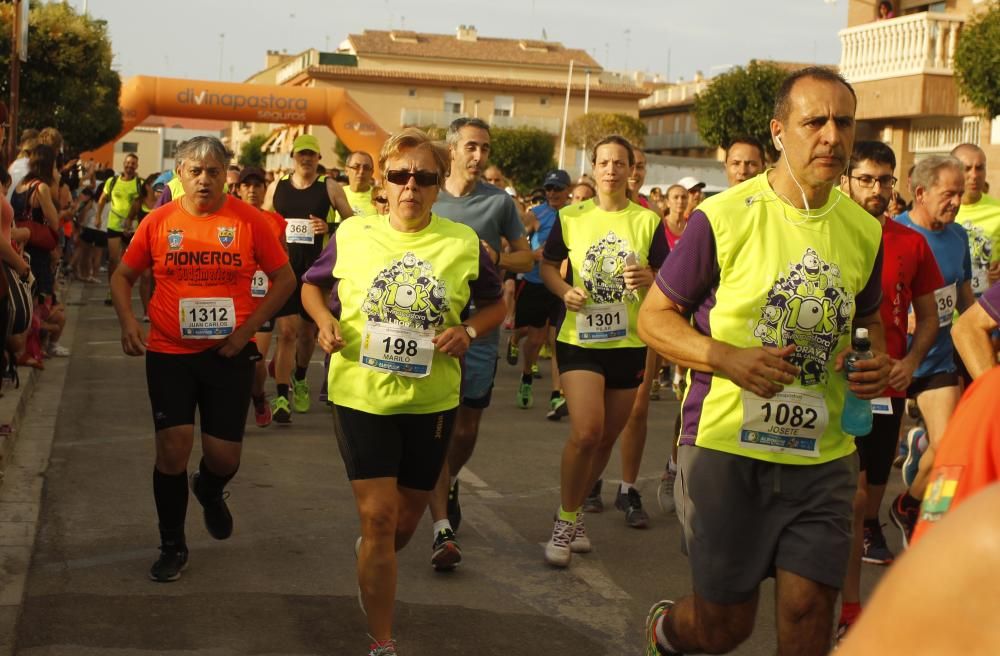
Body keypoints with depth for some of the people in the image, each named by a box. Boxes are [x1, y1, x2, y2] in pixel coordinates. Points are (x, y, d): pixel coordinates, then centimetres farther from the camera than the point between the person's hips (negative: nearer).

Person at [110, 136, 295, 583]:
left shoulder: (249, 220, -5)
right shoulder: (158, 221, -1)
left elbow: (285, 279, 0)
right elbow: (122, 277, 10)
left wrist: (248, 328, -9)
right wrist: (128, 320, -8)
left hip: (229, 355, 0)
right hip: (168, 353, 1)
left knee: (224, 455, 2)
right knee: (173, 448, -1)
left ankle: (210, 490, 42)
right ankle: (172, 547, 20)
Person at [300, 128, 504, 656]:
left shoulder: (465, 243, -5)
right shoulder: (351, 234, -5)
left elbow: (495, 305, 8)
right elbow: (311, 285, 11)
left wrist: (468, 332, -13)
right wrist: (324, 320, -9)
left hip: (432, 398, 2)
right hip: (361, 394, -2)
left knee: (408, 514, 18)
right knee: (378, 516, -5)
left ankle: (372, 561, 54)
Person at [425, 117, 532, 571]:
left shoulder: (499, 201, 4)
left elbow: (527, 258, 9)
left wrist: (497, 257, -11)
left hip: (481, 327, 1)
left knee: (467, 426, 12)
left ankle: (449, 484, 43)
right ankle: (442, 529, -7)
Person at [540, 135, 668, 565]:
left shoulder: (648, 221, 1)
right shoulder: (571, 217, 1)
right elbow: (548, 265, 11)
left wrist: (648, 279, -20)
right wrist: (565, 291, -9)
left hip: (629, 342, 2)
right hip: (580, 339, -2)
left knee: (608, 436, 12)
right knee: (586, 431, -18)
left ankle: (574, 513, 33)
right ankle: (565, 521, 2)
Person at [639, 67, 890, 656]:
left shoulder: (865, 231, 6)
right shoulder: (723, 217, -9)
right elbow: (654, 317, -4)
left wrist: (878, 362, -1)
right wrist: (728, 358, -21)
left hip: (823, 455, 4)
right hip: (727, 446, -4)